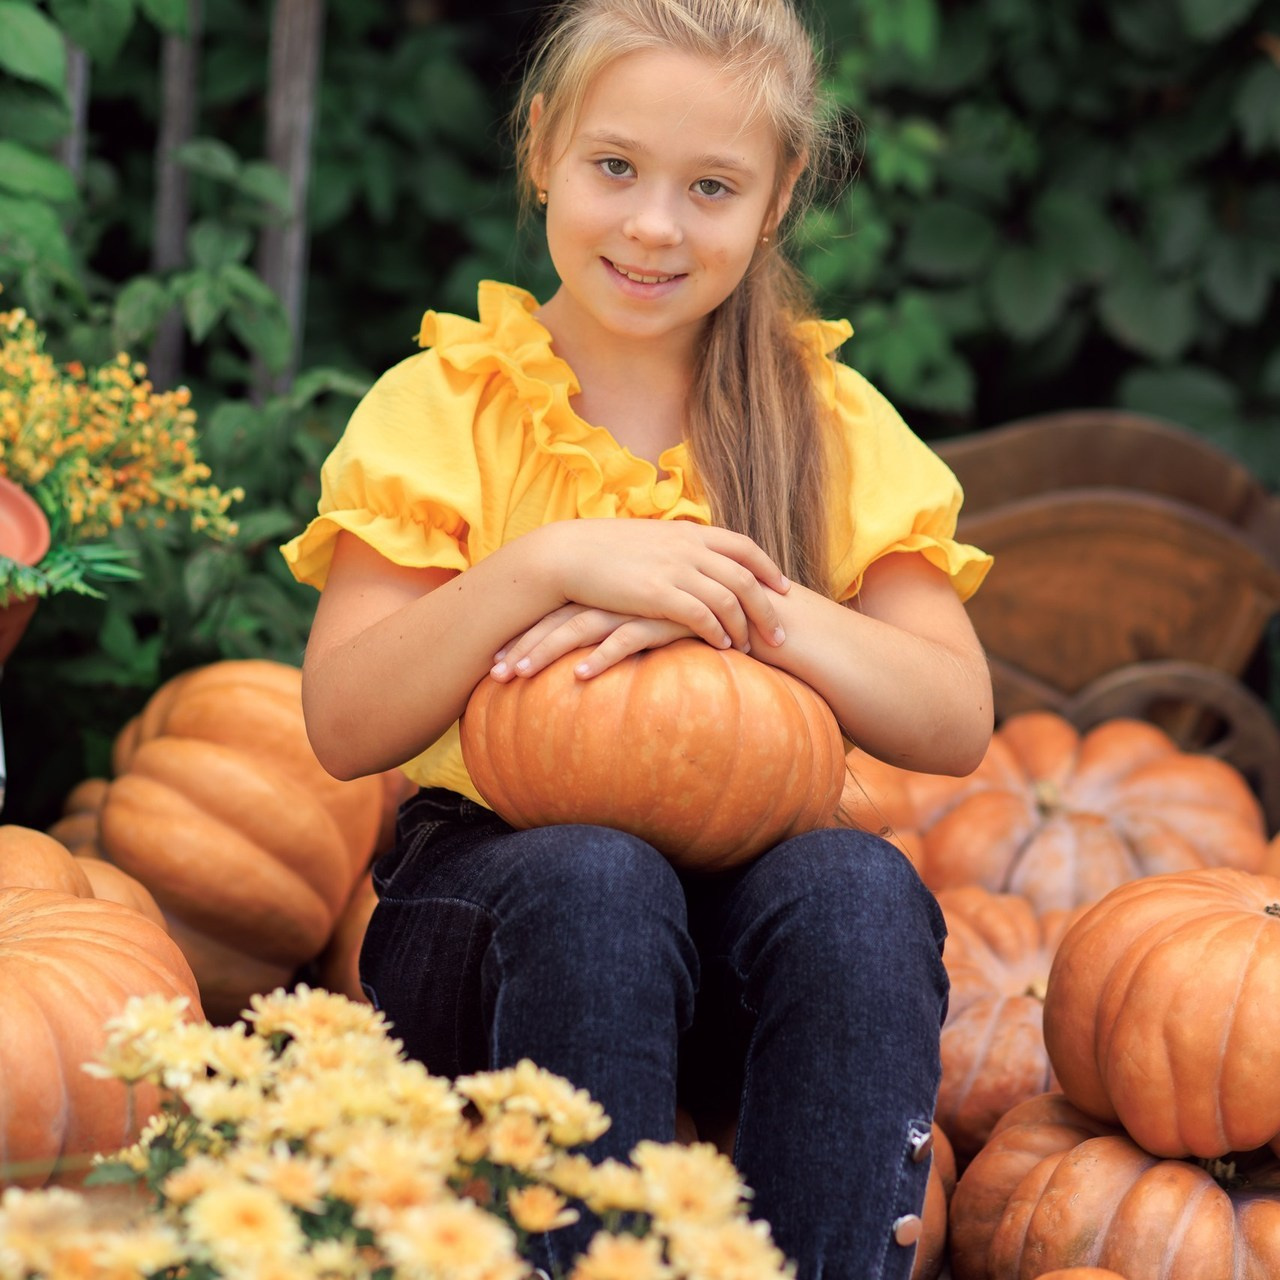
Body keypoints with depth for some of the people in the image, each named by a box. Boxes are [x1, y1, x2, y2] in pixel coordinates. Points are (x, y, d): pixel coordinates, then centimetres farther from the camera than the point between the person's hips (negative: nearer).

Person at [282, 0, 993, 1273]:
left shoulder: (827, 424, 7)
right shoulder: (445, 406, 1)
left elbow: (955, 722, -5)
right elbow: (345, 725, -10)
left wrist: (745, 607, -21)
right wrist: (549, 565, -23)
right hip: (487, 877, -1)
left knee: (859, 884, -31)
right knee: (596, 878, -35)